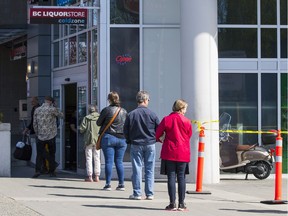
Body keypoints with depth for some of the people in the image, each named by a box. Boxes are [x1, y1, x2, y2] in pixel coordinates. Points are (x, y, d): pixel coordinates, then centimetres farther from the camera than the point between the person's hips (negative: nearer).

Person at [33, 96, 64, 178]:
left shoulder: (37, 110, 2)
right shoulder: (52, 109, -9)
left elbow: (34, 123, 5)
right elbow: (61, 115, 7)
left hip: (40, 136, 2)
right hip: (51, 136, -2)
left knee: (39, 154, 5)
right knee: (51, 154, 9)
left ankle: (37, 170, -9)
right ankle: (51, 172, 11)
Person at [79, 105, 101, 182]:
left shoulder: (86, 118, -7)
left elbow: (82, 129, -10)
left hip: (89, 141, -3)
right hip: (97, 141, 3)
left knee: (89, 158, 2)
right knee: (97, 158, 10)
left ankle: (90, 176, -2)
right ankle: (97, 176, 7)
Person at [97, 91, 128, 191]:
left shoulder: (106, 110, -7)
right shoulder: (124, 111, 5)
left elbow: (98, 123, 2)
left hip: (108, 137, -4)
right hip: (122, 138, 4)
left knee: (109, 161, -1)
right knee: (119, 162, 8)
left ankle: (108, 184, -3)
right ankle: (121, 184, 6)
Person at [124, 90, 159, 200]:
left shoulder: (131, 114, -5)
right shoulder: (152, 114, -5)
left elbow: (125, 130, 1)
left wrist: (129, 141, 18)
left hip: (136, 145, 0)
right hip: (150, 145, 0)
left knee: (137, 169, 3)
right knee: (149, 169, 6)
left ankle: (137, 193, 3)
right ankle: (149, 193, 8)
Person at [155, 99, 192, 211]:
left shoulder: (166, 119, -3)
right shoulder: (187, 121, -2)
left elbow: (157, 135, -1)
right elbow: (189, 136, 9)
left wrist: (162, 139, 21)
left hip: (169, 153, -1)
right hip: (183, 153, 1)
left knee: (171, 177, 1)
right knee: (181, 177, 6)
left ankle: (172, 204, -3)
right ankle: (181, 204, 7)